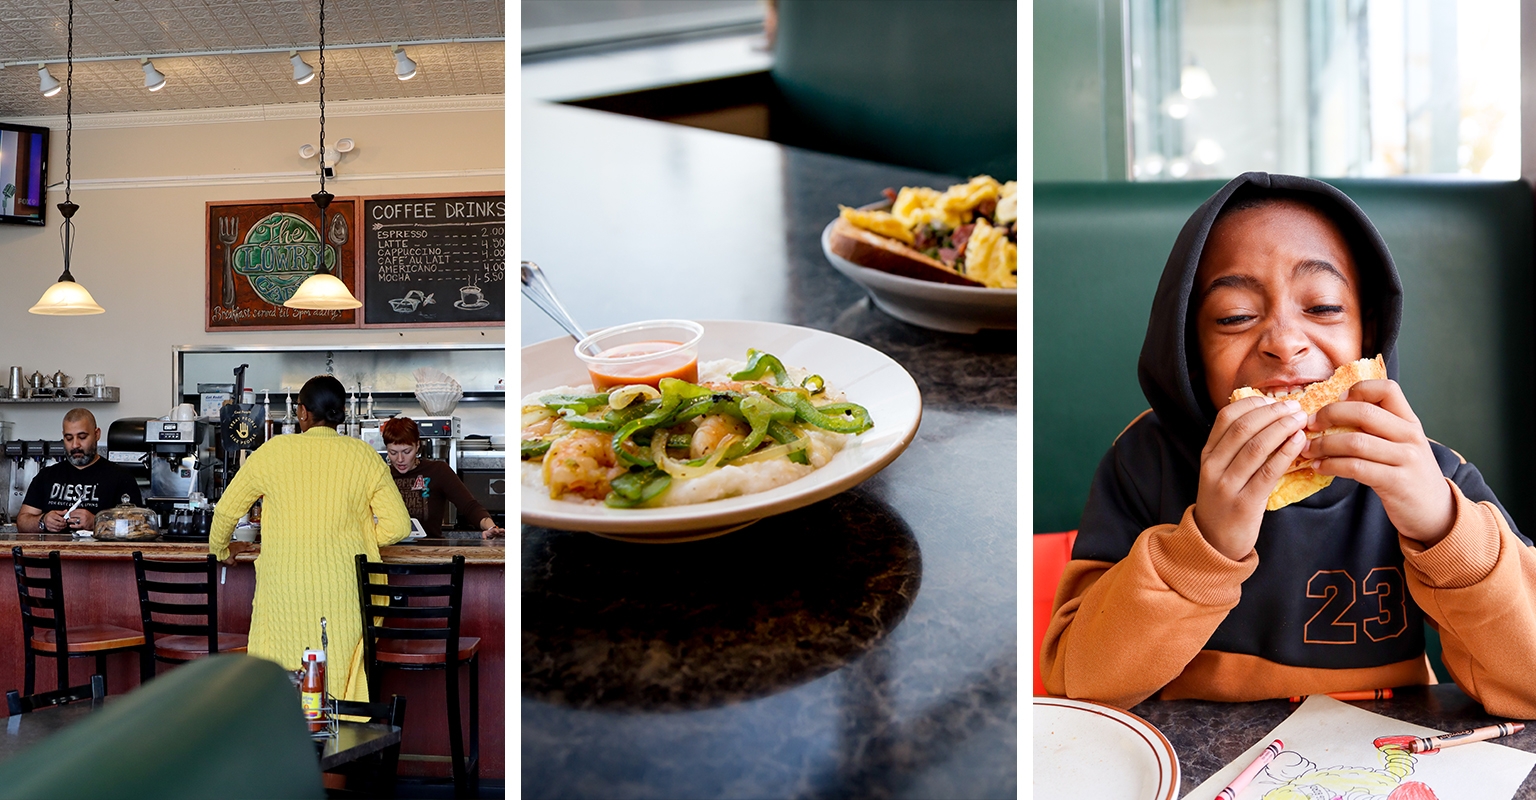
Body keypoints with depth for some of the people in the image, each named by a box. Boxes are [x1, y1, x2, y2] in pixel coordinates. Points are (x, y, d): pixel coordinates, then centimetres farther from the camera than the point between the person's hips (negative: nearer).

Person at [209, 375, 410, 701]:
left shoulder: (274, 451, 0)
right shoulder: (366, 457, 0)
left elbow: (226, 511, 9)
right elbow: (398, 525, -2)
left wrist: (220, 550, 28)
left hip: (284, 588, 0)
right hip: (345, 595, 1)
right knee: (343, 678, 10)